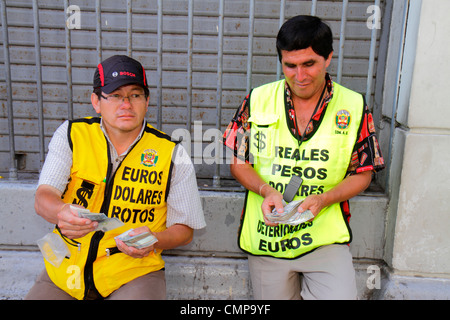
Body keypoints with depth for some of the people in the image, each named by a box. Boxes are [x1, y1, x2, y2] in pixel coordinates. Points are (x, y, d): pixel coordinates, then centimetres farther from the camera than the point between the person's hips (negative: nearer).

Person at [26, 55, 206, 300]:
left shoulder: (172, 155, -4)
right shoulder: (71, 135, 0)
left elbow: (184, 229, 1)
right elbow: (43, 198, -9)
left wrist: (153, 240, -21)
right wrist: (62, 213, -33)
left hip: (133, 271, -2)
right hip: (67, 268, 2)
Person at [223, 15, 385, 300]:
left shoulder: (354, 106, -2)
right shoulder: (258, 100, -1)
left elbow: (363, 173, 2)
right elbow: (237, 162, 3)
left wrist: (323, 199, -15)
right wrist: (267, 190, -15)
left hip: (326, 239, -1)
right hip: (266, 239, 1)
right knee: (272, 296, 14)